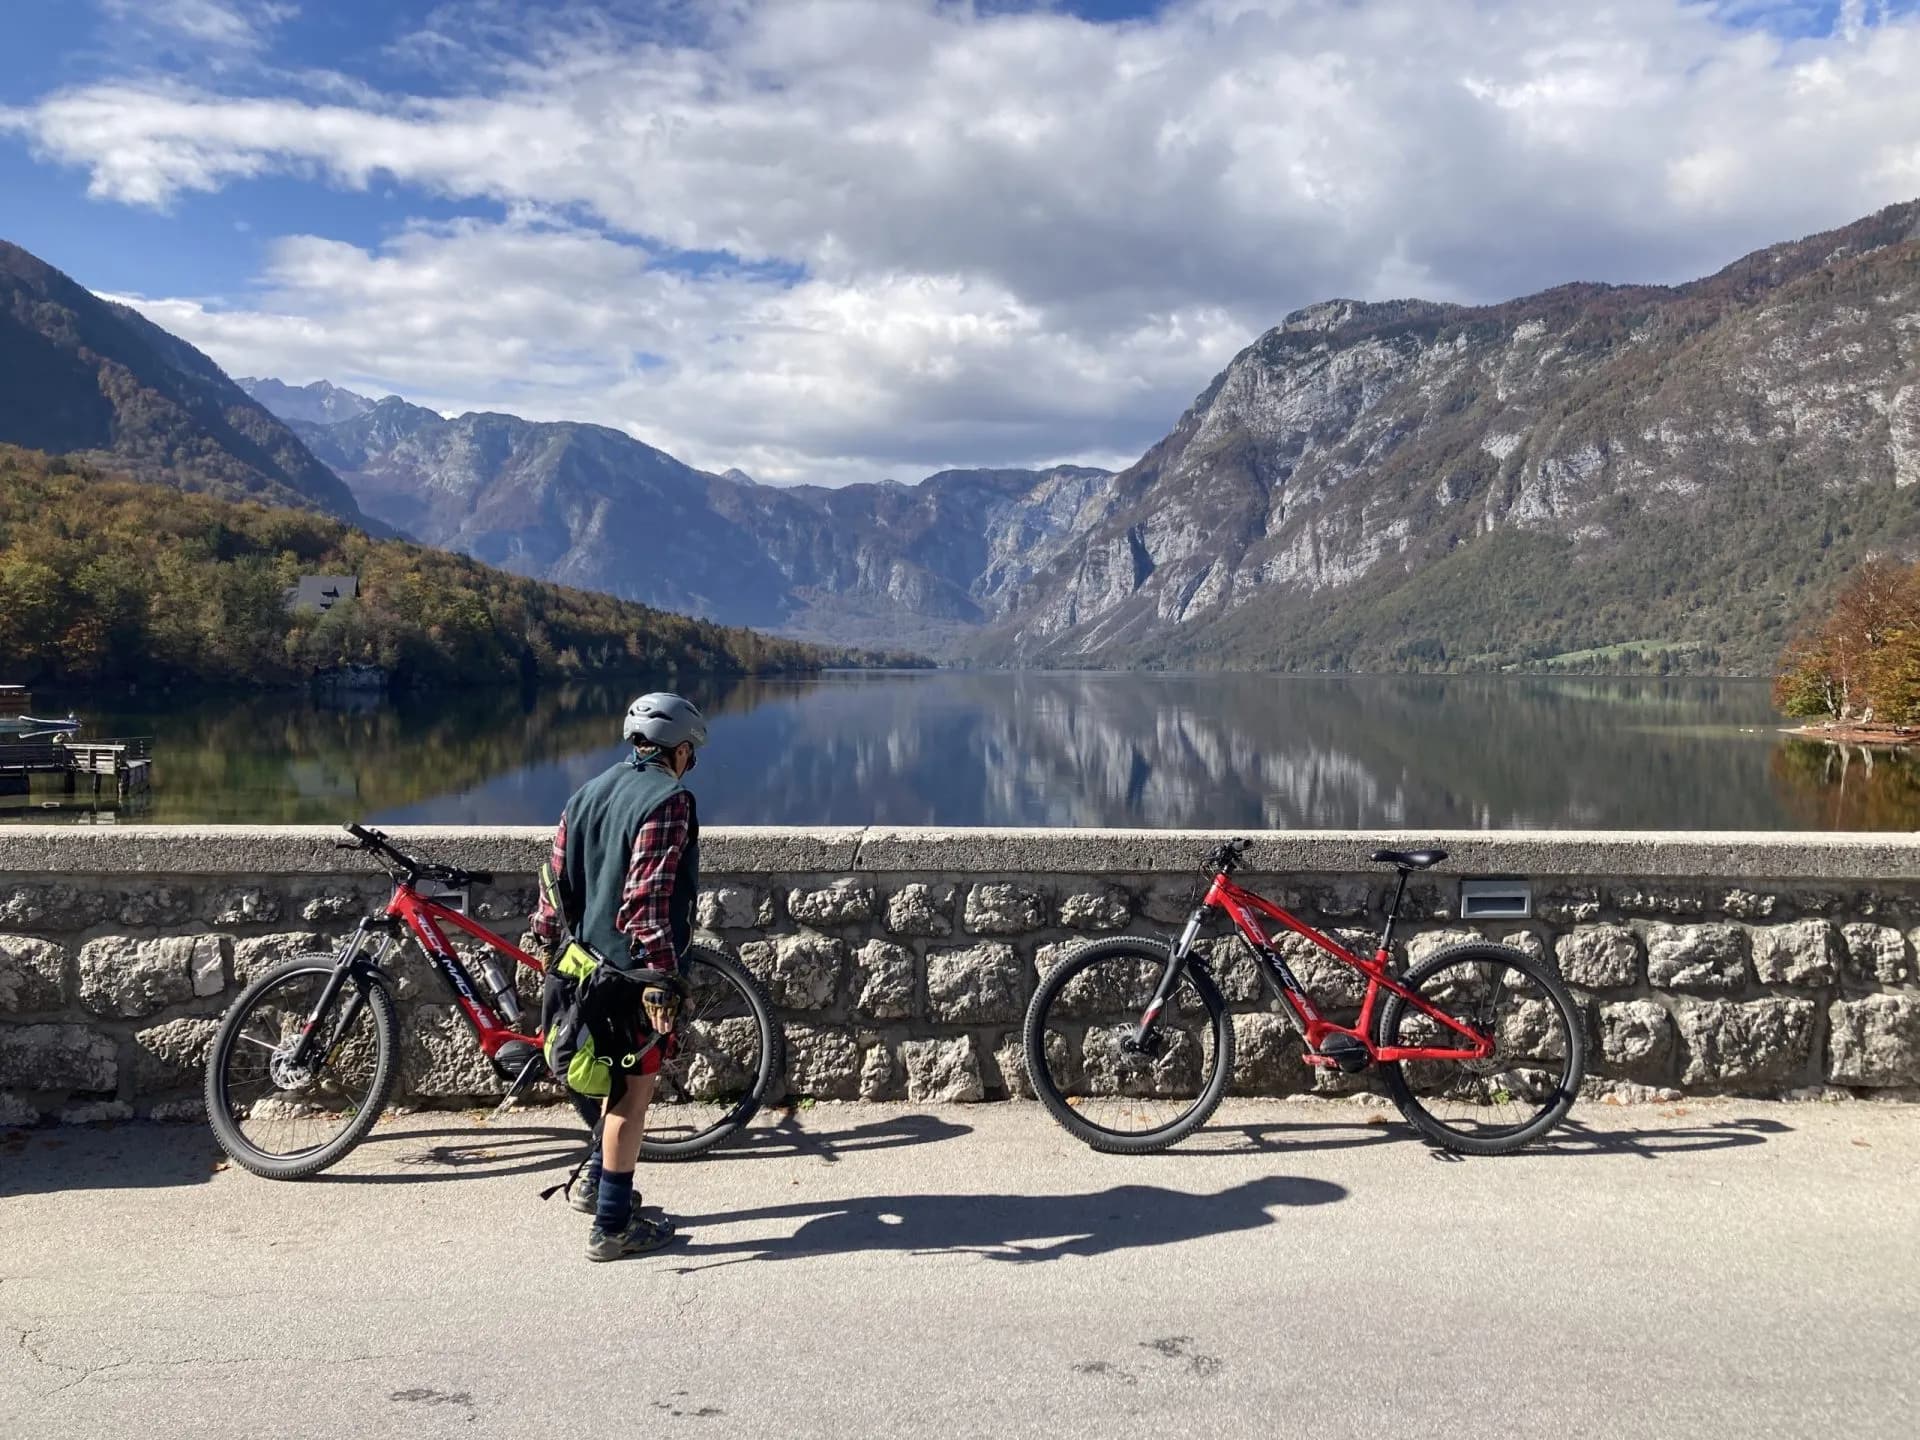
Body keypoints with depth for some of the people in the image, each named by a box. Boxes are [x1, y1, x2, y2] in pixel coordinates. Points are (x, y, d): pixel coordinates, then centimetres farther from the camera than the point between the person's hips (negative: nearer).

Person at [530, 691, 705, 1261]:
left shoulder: (586, 794, 9)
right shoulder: (669, 800, -16)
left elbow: (556, 880, 10)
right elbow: (648, 900, -24)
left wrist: (546, 943, 19)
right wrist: (662, 981, -24)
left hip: (588, 963, 8)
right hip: (636, 969, -8)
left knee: (621, 1077, 25)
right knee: (634, 1089, 1)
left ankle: (595, 1179, 34)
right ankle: (612, 1226, 8)